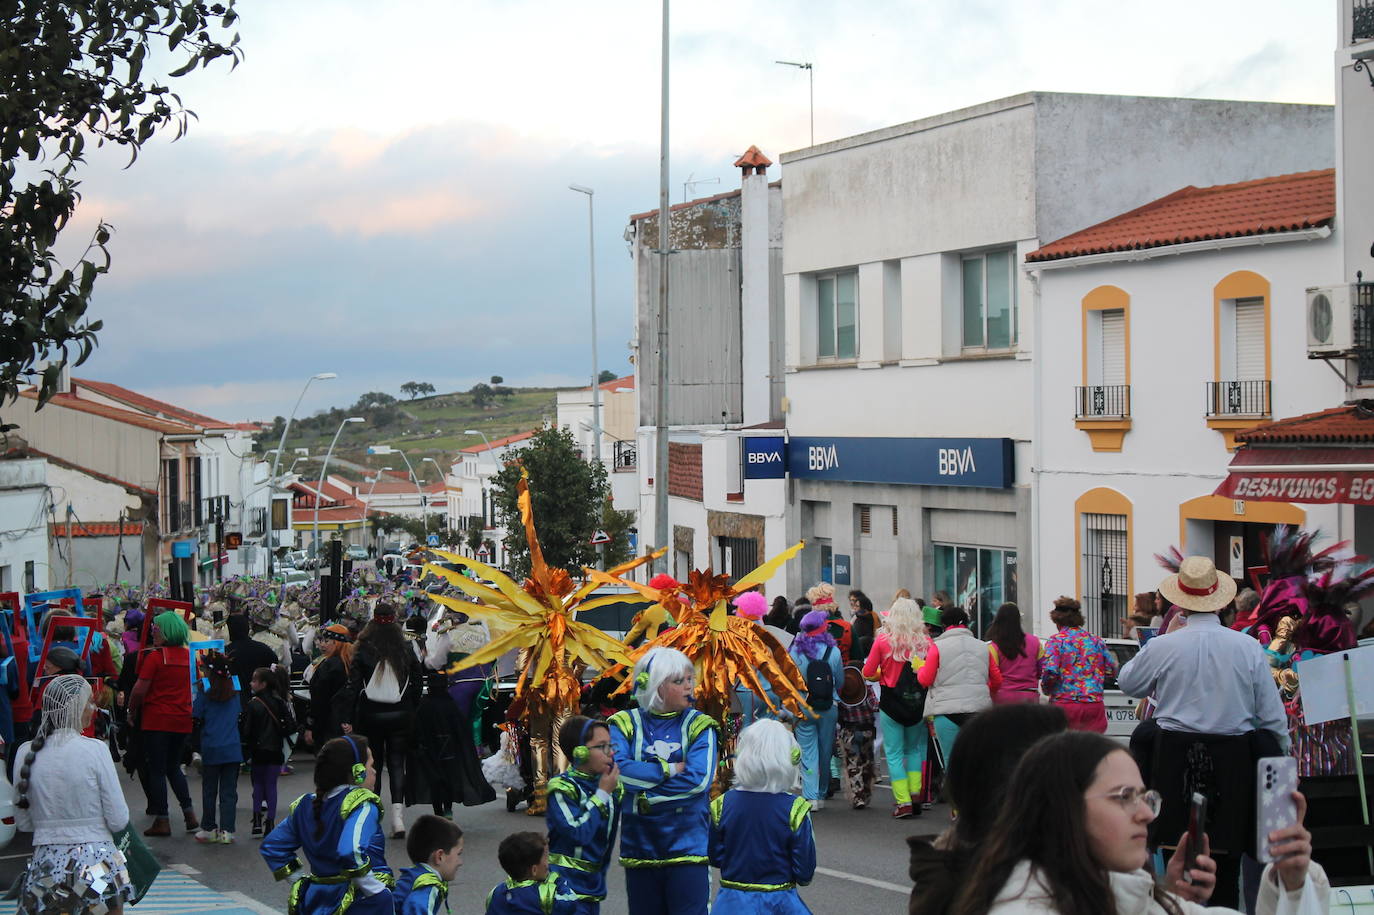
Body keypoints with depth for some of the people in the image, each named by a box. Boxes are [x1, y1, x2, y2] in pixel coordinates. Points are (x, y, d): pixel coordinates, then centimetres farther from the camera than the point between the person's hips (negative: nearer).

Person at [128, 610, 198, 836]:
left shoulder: (155, 656, -12)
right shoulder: (189, 656, 5)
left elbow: (140, 689, -13)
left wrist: (132, 711, 1)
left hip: (157, 719, -6)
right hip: (183, 720, 6)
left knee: (157, 770, 2)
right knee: (173, 767, 18)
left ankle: (162, 821, 2)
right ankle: (189, 813, 9)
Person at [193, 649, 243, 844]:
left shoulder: (204, 690, -9)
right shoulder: (234, 689, 1)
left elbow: (197, 717, -5)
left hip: (211, 748, -2)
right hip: (233, 748, 2)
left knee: (209, 791, 10)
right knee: (229, 791, 5)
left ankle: (209, 830, 15)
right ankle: (226, 831, 4)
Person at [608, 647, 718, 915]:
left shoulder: (699, 725, 2)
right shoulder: (626, 724, 4)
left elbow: (700, 779, -13)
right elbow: (617, 770, -13)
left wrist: (644, 798, -13)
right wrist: (671, 769, -11)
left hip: (687, 845, -2)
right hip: (639, 848, 2)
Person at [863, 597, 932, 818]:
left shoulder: (883, 640, -8)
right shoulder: (925, 642, -5)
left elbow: (868, 672, -3)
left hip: (891, 703, -2)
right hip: (918, 705, 2)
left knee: (894, 754, 5)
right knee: (914, 749, 19)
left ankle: (903, 802, 0)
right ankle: (915, 796, 11)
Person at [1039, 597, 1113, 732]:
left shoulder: (1055, 641, -2)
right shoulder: (1096, 641, 12)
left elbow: (1050, 671, -13)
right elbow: (1111, 669, 12)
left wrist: (1046, 688, 6)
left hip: (1064, 703, -3)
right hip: (1094, 705, 4)